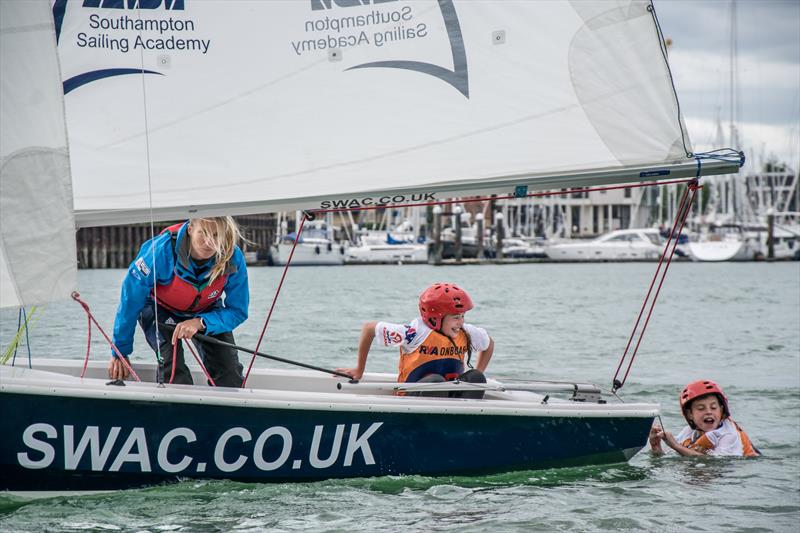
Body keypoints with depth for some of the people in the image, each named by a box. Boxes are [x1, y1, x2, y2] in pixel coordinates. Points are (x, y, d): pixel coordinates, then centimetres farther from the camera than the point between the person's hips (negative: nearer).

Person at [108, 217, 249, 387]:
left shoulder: (233, 258, -29)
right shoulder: (162, 250, -36)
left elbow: (238, 311, -18)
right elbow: (130, 301, -24)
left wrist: (201, 322, -37)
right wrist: (120, 352, -17)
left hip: (206, 311, 2)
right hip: (159, 307, -2)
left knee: (229, 369, -13)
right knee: (172, 364, -26)